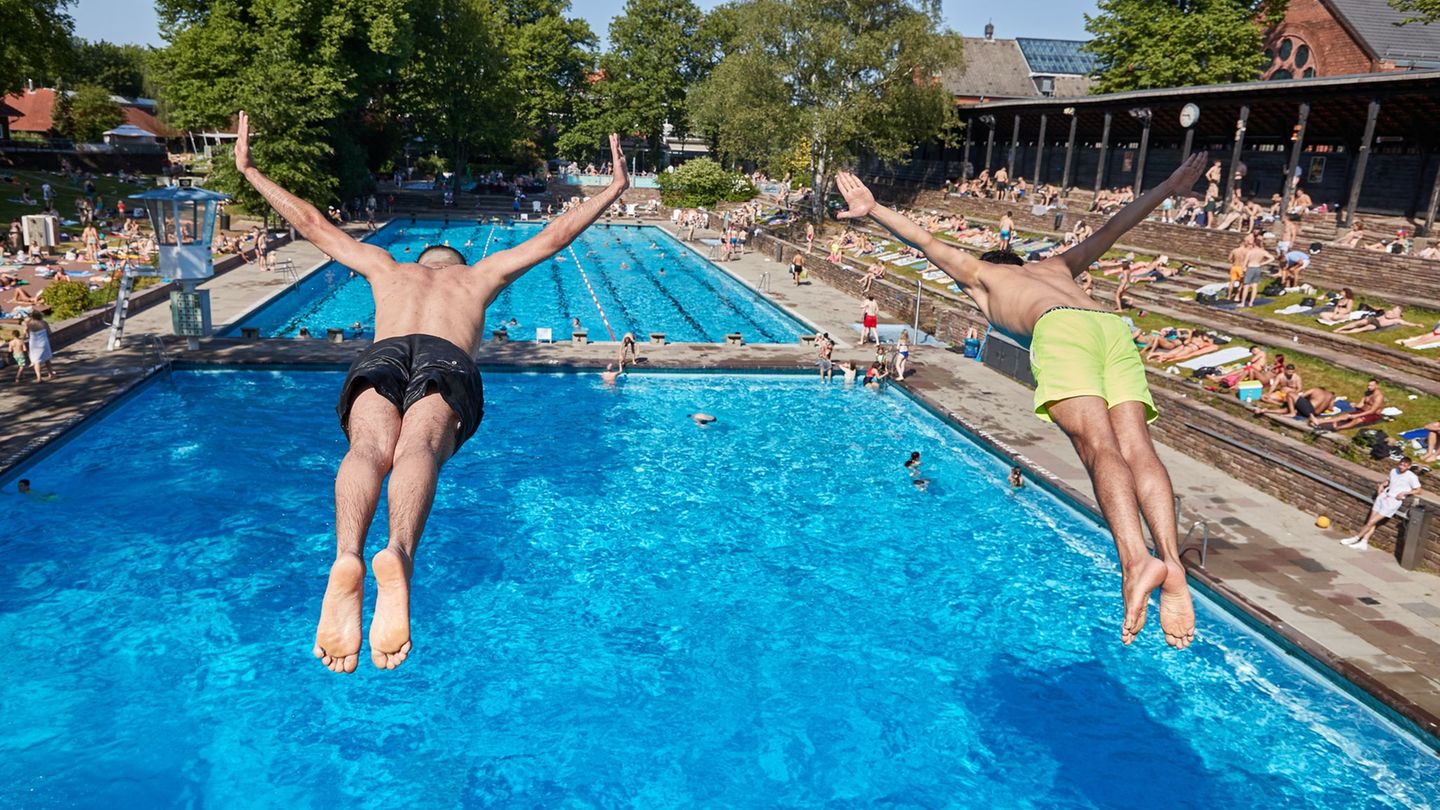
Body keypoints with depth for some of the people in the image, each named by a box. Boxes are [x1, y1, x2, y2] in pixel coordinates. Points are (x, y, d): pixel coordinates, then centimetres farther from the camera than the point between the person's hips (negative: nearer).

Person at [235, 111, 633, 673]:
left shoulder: (388, 268, 40)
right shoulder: (481, 274, 37)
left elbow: (311, 223, 47)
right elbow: (554, 237, 40)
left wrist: (250, 171, 60)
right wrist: (614, 189, 50)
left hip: (381, 355, 1)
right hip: (448, 359, -1)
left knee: (371, 447, -26)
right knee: (419, 446, -29)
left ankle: (347, 557, -58)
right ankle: (398, 555, -61)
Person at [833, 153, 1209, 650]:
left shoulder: (980, 273, 35)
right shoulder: (1056, 266, 44)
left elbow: (925, 241, 34)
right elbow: (1114, 228, 47)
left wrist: (873, 210, 36)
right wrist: (1171, 187, 56)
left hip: (1060, 329, -4)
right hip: (1114, 326, 5)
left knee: (1099, 447, -22)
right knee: (1136, 447, -13)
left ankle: (1137, 559, -45)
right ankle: (1171, 563, -35)